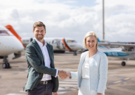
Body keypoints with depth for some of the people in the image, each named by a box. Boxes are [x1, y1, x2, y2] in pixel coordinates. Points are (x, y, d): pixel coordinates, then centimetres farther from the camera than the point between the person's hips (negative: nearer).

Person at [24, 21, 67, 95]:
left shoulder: (49, 47, 14)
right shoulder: (30, 47, -7)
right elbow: (38, 67, -17)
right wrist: (58, 72, -13)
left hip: (49, 86, 6)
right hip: (36, 86, -6)